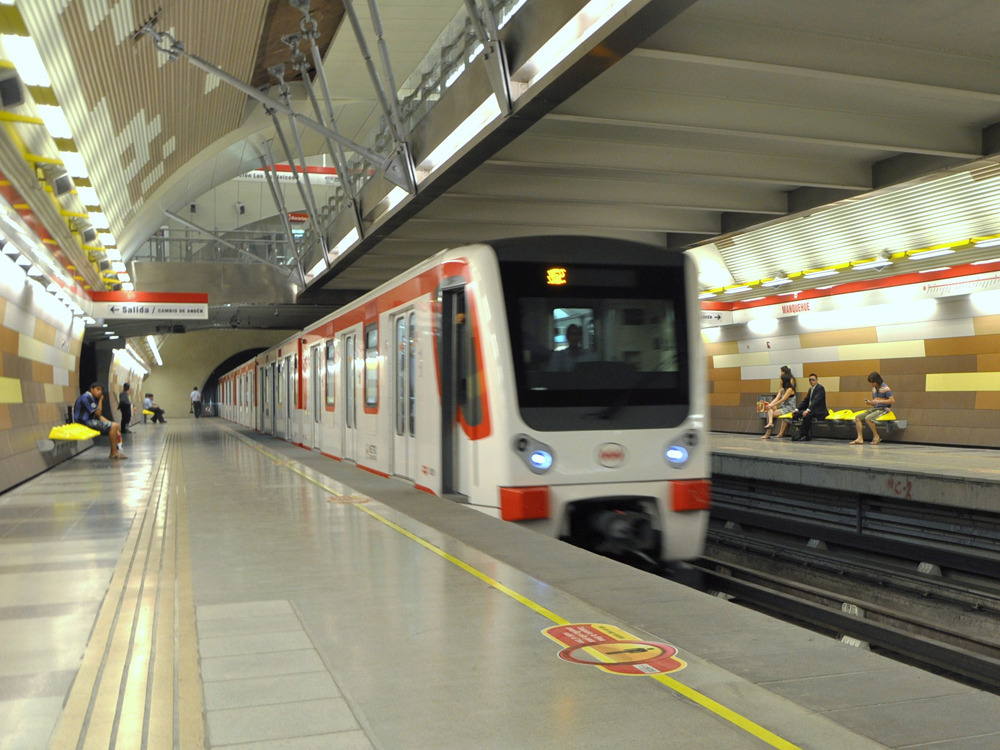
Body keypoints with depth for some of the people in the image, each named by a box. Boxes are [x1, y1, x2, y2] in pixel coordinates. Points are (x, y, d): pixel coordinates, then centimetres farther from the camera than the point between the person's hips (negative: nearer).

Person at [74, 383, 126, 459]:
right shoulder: (86, 397, -14)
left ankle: (114, 451, 3)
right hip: (85, 422, -10)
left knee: (117, 426, 6)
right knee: (113, 426, -21)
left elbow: (98, 416, 16)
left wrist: (109, 422, 4)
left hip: (92, 421, 10)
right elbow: (98, 413, -16)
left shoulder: (93, 398, 17)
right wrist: (100, 400, -6)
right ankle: (114, 453, -17)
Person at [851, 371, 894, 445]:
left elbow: (892, 400, -19)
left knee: (868, 418, -31)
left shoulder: (885, 388, -11)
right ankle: (860, 438, -11)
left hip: (883, 409, -9)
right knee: (857, 417, -4)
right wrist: (870, 402, -2)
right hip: (875, 409, 9)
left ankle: (876, 436, -15)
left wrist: (878, 401, -21)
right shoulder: (874, 389, 14)